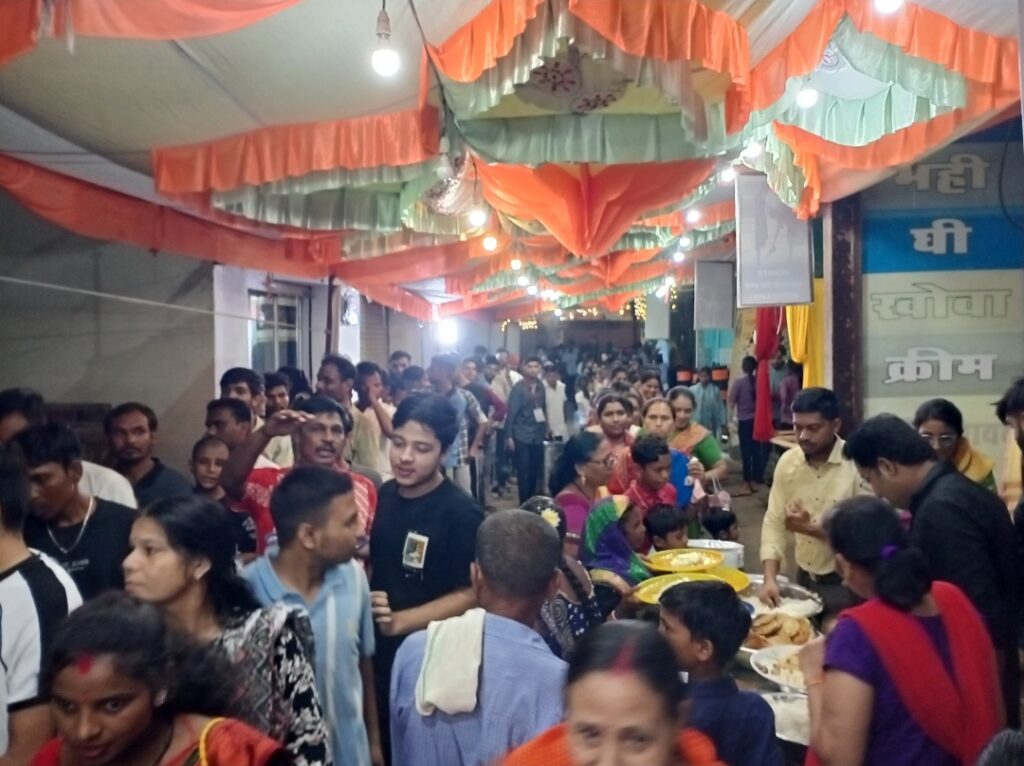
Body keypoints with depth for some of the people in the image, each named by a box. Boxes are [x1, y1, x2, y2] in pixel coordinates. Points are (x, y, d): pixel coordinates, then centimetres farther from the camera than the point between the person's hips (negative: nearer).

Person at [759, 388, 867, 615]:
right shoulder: (787, 461, -2)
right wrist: (770, 579, -11)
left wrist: (812, 528, -19)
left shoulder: (858, 464, -18)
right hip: (805, 578, 5)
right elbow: (774, 522, -1)